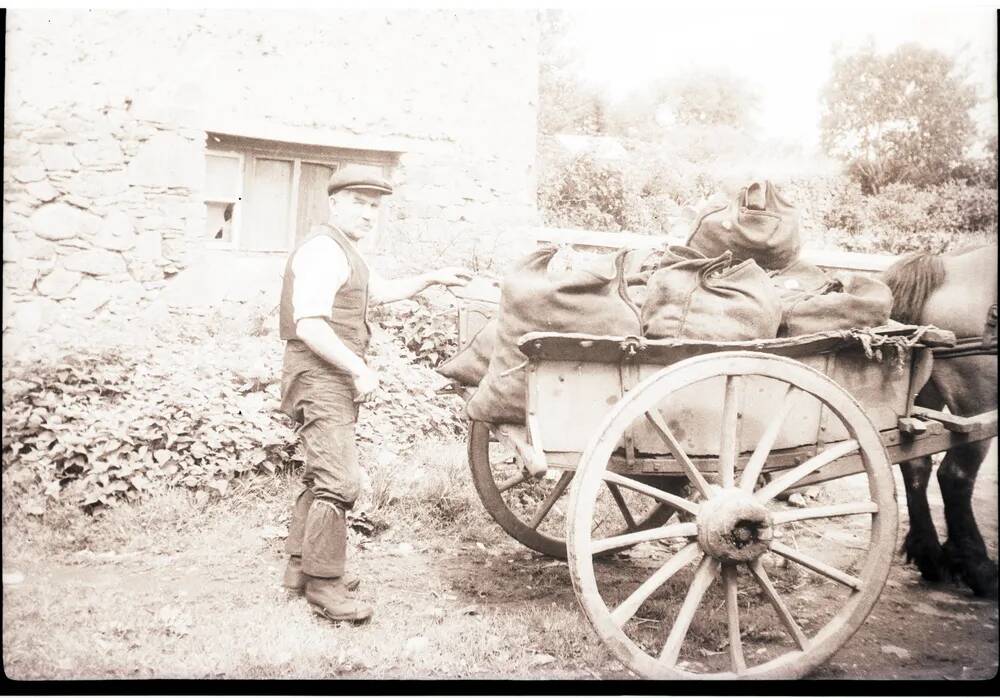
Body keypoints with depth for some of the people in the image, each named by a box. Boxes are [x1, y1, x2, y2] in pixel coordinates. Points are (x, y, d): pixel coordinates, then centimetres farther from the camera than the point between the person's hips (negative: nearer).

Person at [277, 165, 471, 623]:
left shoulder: (344, 253, 20)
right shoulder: (324, 249, -14)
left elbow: (381, 291, 34)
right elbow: (309, 326, -23)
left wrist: (432, 278, 26)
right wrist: (360, 370, -22)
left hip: (334, 381, 11)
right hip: (320, 378, -11)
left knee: (322, 476, 17)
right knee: (339, 482, -13)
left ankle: (302, 566, 28)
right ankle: (324, 586, -6)